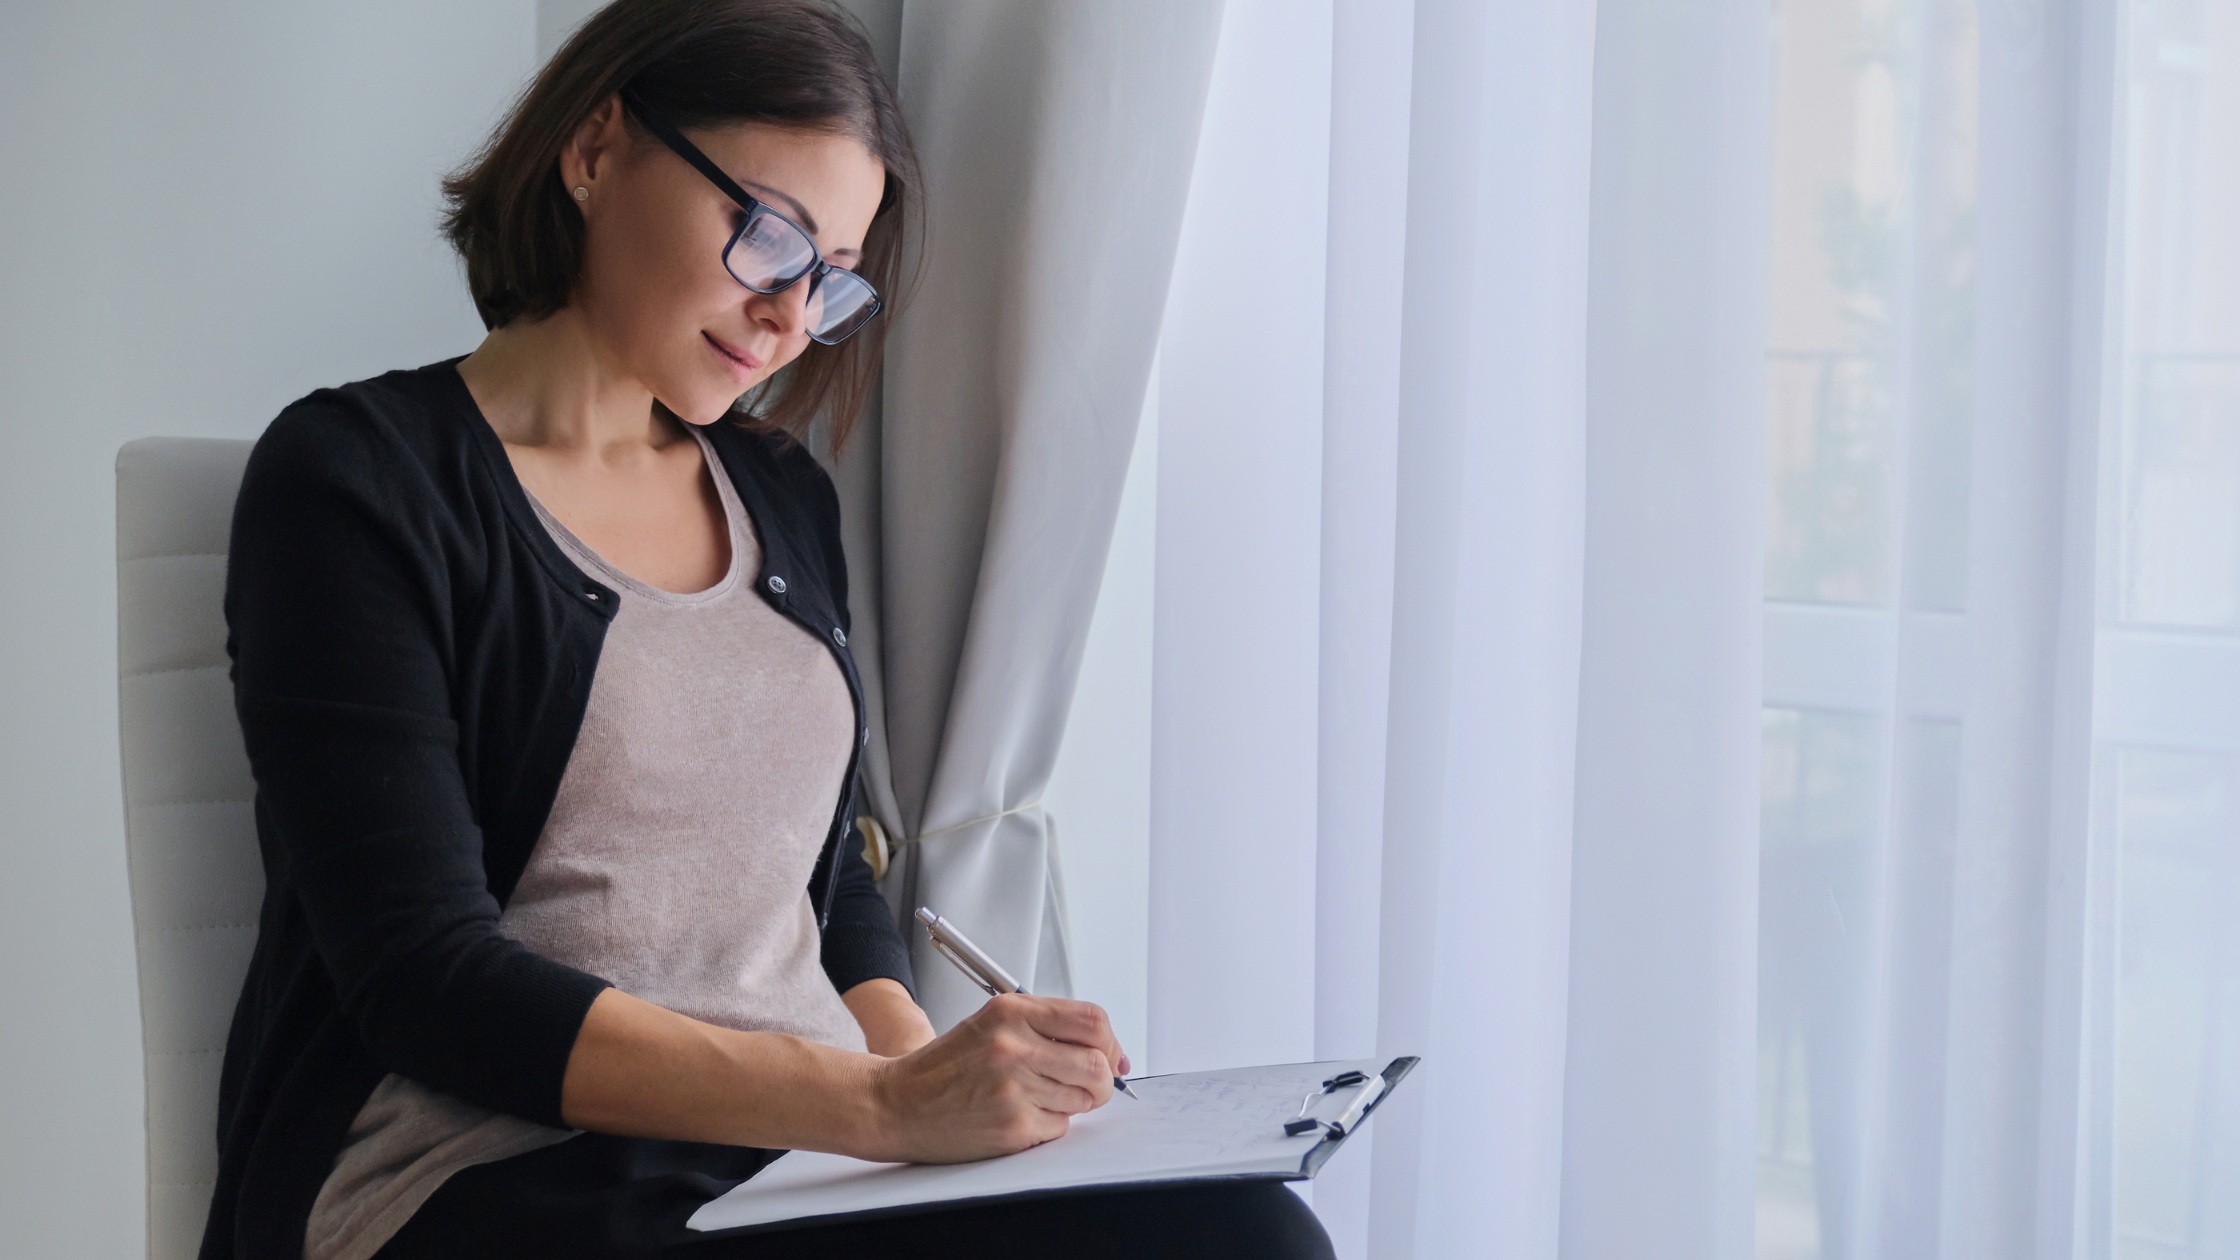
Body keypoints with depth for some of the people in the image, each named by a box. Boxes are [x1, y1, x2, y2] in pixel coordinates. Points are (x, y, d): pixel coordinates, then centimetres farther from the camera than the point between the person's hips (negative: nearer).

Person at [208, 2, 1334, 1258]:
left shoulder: (784, 497, 18)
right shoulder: (357, 480, -3)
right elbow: (429, 981, -12)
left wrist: (934, 1074, 0)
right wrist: (879, 1102, -22)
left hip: (811, 1156, 7)